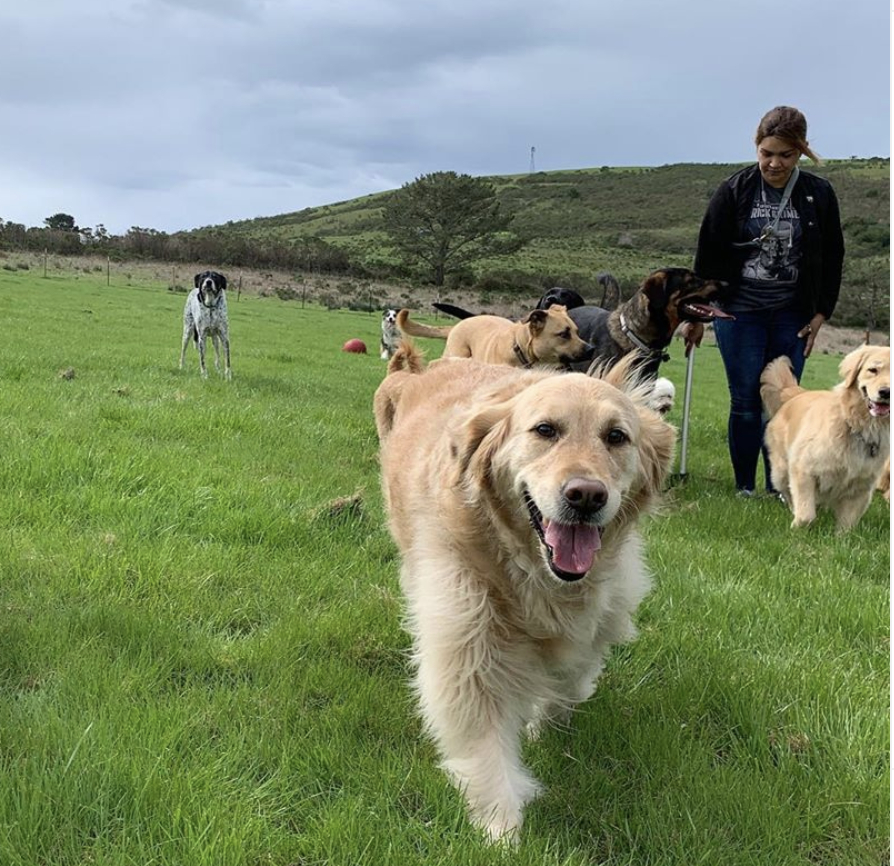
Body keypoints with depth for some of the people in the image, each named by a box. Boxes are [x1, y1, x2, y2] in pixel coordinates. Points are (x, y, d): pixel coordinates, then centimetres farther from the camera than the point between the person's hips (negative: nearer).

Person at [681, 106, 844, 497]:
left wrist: (821, 313, 4)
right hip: (739, 312, -2)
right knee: (745, 402, 1)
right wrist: (696, 315, 1)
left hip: (793, 316, 2)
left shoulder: (819, 195, 1)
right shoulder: (734, 191, -5)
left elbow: (832, 258, 9)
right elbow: (708, 255, -1)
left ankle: (779, 489, 14)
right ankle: (745, 488, 12)